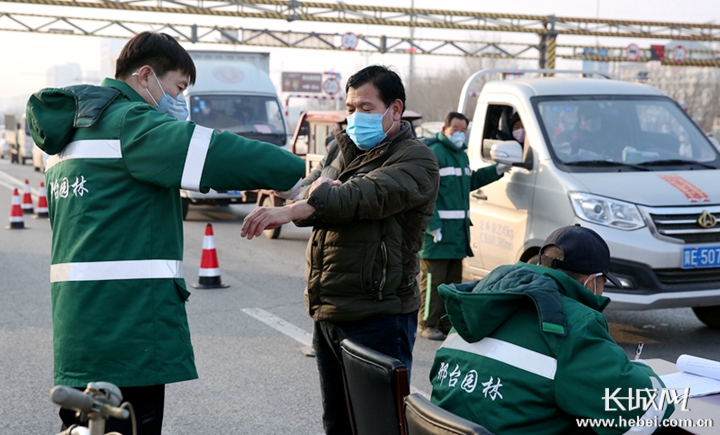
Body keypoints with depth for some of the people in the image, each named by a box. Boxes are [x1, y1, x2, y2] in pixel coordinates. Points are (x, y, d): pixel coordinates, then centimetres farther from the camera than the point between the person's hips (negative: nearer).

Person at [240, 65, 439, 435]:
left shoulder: (416, 159, -9)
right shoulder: (340, 148, 16)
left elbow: (367, 195, -24)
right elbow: (306, 190, 5)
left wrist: (289, 211, -33)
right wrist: (318, 189, -20)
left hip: (377, 317, -7)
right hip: (327, 311, 7)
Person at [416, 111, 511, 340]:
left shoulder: (462, 156, 19)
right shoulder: (434, 153, -12)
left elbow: (470, 182, 31)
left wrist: (496, 171, 23)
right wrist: (433, 225, -23)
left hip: (458, 228, 10)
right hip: (438, 228, -9)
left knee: (453, 278, 13)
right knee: (433, 279, -7)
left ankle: (446, 321, 21)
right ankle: (427, 324, -1)